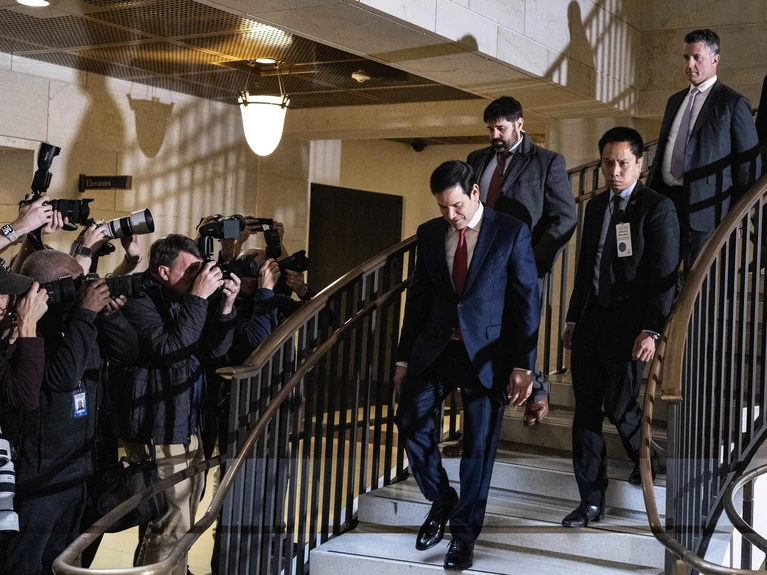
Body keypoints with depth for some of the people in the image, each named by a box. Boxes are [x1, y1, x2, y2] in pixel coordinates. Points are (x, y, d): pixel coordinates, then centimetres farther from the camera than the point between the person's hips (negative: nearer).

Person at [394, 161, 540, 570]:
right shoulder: (429, 233, 6)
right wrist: (404, 357, 8)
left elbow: (526, 301, -5)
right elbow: (418, 297, 10)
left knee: (479, 443, 2)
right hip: (435, 347, 3)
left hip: (487, 352, -3)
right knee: (411, 419, -9)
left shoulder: (511, 233, -5)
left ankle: (464, 533, 18)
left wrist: (523, 365, -9)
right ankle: (441, 501, 16)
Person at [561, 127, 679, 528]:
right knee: (586, 411, 6)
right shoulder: (596, 206, 13)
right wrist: (573, 318, 15)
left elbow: (665, 275, -11)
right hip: (590, 323, 6)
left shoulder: (657, 208, -6)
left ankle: (645, 461, 33)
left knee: (619, 407, -1)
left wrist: (651, 330, -16)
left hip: (627, 326, -6)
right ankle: (591, 501, 16)